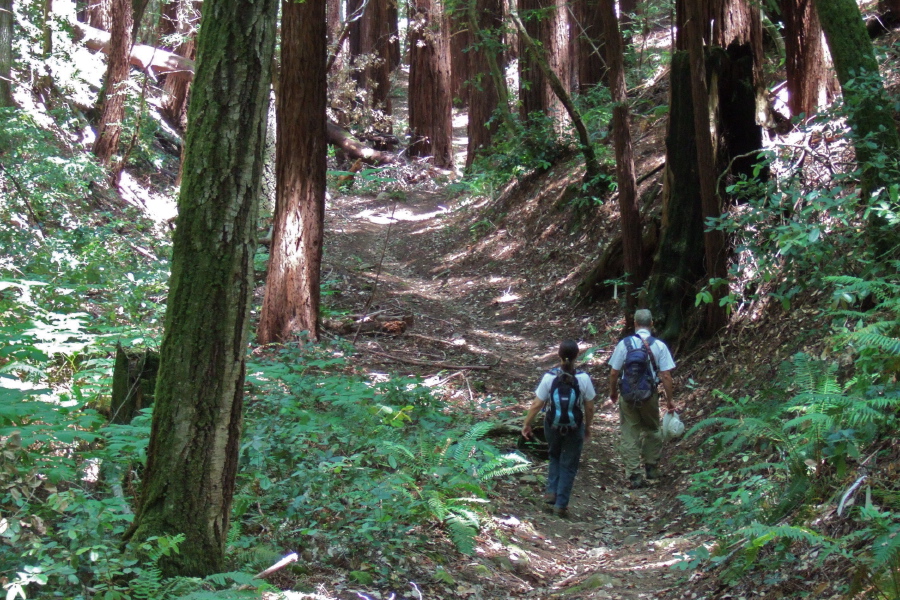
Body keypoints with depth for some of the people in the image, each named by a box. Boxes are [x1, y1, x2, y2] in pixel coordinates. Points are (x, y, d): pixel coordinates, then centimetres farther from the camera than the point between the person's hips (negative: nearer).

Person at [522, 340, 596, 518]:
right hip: (575, 428, -1)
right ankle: (561, 504, 14)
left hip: (552, 426, 1)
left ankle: (551, 492, 18)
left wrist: (527, 424, 4)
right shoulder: (583, 378, -14)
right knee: (569, 465, 13)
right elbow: (589, 407, -5)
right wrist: (587, 428, 11)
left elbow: (536, 405, -10)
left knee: (555, 457, 28)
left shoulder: (549, 377, -15)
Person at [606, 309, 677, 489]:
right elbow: (666, 376, -7)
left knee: (629, 435, 7)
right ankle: (651, 468, 30)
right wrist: (670, 399, 3)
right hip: (650, 396, 1)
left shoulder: (624, 344, -6)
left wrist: (613, 392, 14)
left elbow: (613, 373, -3)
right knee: (652, 431, 22)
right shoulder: (659, 345, -7)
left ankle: (634, 475, 7)